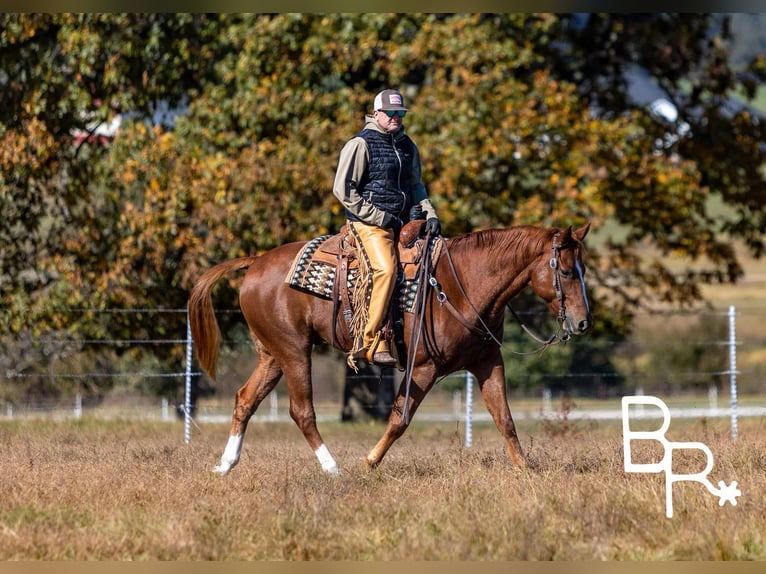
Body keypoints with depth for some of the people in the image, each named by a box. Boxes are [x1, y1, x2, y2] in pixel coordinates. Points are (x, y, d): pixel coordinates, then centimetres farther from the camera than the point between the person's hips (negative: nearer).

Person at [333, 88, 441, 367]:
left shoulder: (407, 146, 17)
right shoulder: (361, 144, -5)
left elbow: (415, 186, 28)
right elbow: (343, 189, -9)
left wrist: (429, 214, 9)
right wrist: (380, 217, -13)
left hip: (402, 222, 8)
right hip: (369, 223, -8)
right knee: (386, 268, -28)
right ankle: (371, 342, -28)